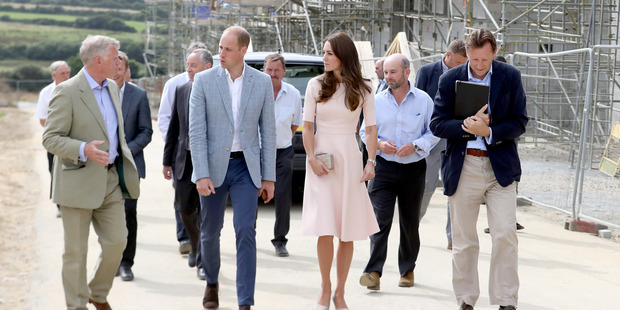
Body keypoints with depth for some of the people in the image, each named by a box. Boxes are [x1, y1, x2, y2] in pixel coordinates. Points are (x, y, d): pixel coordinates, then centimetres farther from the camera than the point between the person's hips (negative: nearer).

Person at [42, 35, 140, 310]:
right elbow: (51, 138, -16)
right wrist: (84, 150, -30)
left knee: (117, 242, 6)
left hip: (111, 180, 7)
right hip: (79, 182, -7)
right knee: (76, 251, 2)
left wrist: (124, 158, 21)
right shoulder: (67, 91, -13)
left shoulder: (112, 87, 11)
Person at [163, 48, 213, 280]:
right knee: (185, 209, 12)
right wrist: (168, 160, 10)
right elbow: (174, 128, 12)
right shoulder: (181, 91, 8)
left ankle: (203, 262, 7)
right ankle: (196, 247, 38)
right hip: (184, 160, 5)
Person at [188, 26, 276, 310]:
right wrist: (201, 175, -14)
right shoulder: (204, 81, -4)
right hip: (213, 166, 0)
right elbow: (196, 131, -7)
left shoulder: (262, 82, 0)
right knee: (210, 231, 12)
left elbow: (268, 131, 3)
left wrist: (268, 177, 1)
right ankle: (212, 283, 38)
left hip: (246, 167, 0)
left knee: (245, 231, -10)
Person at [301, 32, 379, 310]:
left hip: (349, 159, 1)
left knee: (348, 233, 1)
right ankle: (325, 287, 9)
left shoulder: (362, 89, 4)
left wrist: (371, 162, -9)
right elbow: (307, 127, 4)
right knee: (325, 229, -9)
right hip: (321, 156, -1)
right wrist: (312, 159, -9)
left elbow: (371, 128, 3)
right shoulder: (316, 85, 4)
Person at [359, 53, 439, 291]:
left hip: (413, 168, 0)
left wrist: (415, 146, -14)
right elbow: (365, 131, 11)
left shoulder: (424, 100, 0)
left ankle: (407, 270, 24)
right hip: (384, 166, 0)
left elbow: (434, 133, 3)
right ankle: (374, 271, -16)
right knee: (380, 218, -12)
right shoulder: (377, 101, 5)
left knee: (410, 222, 10)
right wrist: (379, 143, -9)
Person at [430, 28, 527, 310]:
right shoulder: (450, 79, 0)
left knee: (505, 234, -9)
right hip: (463, 167, 1)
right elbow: (437, 124, -2)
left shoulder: (510, 77, 0)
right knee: (463, 241, 7)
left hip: (500, 167, 0)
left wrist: (489, 132, -18)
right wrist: (468, 127, -19)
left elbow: (519, 122, -1)